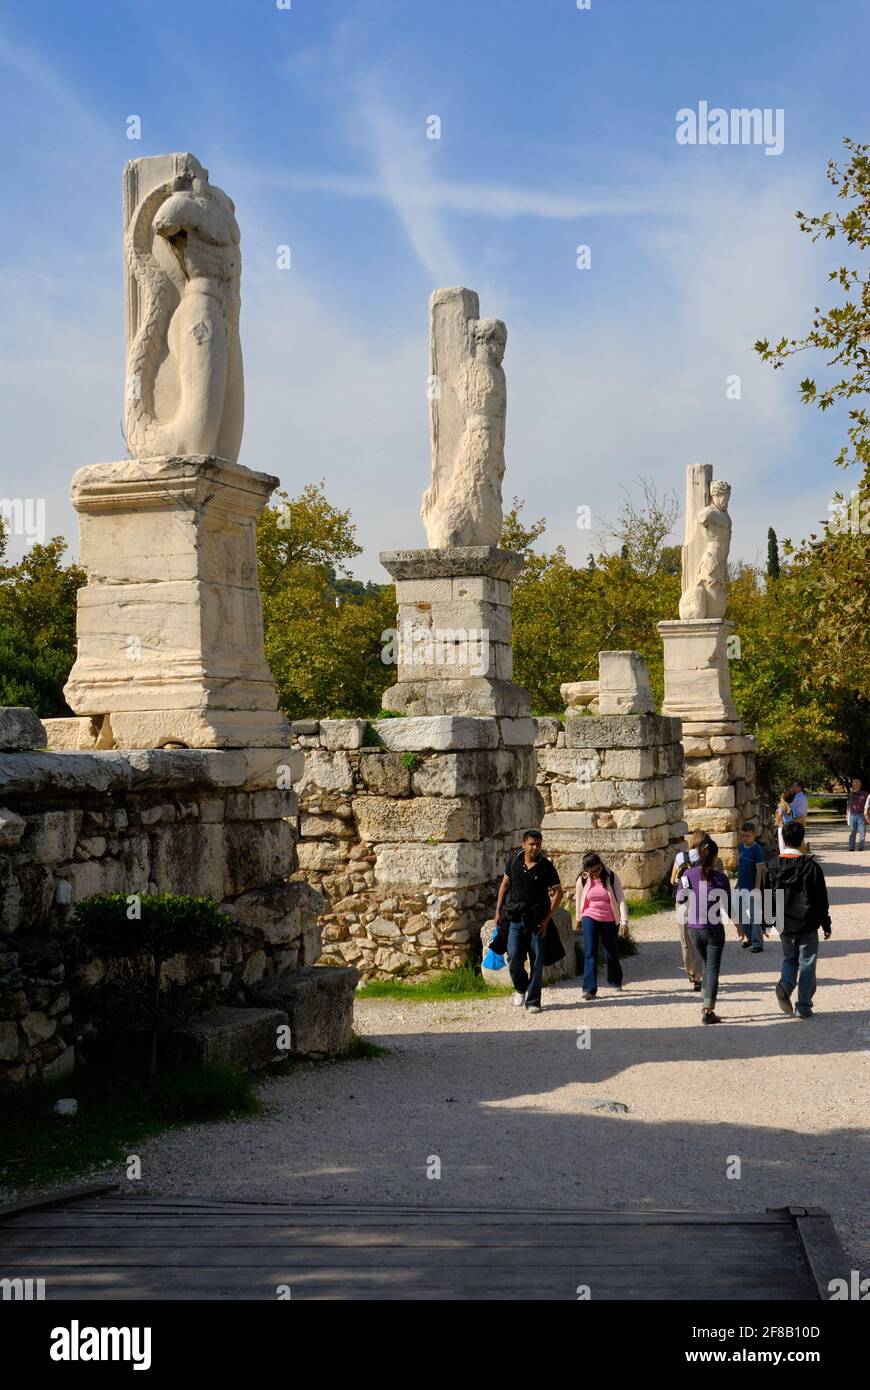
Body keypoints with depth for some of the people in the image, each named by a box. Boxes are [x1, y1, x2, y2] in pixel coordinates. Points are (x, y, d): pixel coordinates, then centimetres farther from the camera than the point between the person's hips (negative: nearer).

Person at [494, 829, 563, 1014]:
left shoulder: (546, 866, -4)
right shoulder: (514, 861, 4)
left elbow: (558, 892, -1)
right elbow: (505, 884, 14)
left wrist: (547, 919, -7)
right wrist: (498, 910, 9)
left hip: (537, 920, -1)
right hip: (516, 918, 1)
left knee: (537, 961, -1)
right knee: (514, 957, -7)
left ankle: (532, 1001, 8)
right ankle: (521, 988, 22)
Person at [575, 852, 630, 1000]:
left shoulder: (612, 877, -8)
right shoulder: (583, 880, -4)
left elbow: (621, 900, -10)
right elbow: (579, 899, 13)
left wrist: (624, 921, -19)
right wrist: (579, 918, 24)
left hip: (609, 921, 0)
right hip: (590, 919, 0)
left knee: (612, 953, 13)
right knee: (590, 953, -12)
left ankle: (615, 982, 38)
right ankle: (589, 989, -14)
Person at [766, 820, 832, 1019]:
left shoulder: (773, 866, -2)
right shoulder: (811, 866, -11)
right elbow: (822, 899, -6)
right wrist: (826, 924, 3)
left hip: (785, 926, 3)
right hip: (807, 925, -3)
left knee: (789, 959, 21)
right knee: (807, 964, 7)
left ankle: (785, 984, -8)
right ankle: (803, 1007, 7)